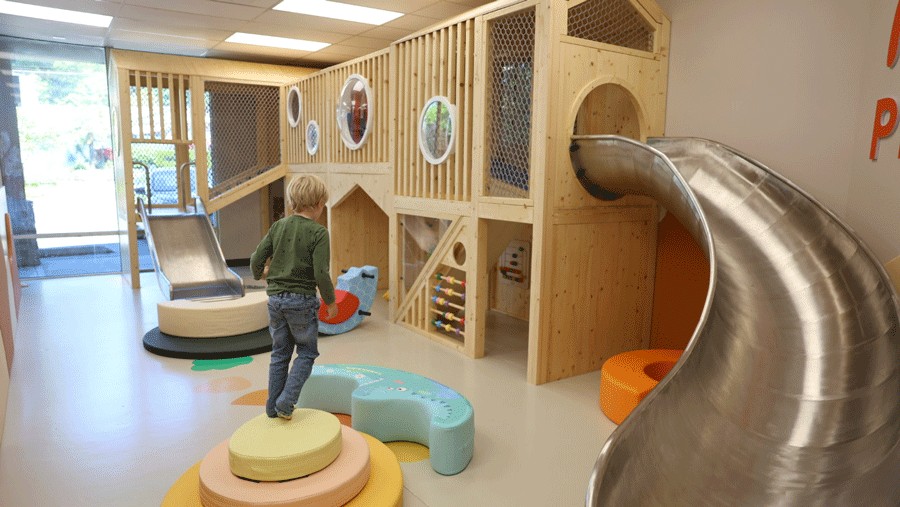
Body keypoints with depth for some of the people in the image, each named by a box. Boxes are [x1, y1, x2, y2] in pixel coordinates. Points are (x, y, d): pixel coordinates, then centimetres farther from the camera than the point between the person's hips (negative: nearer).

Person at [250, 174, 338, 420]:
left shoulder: (278, 226, 2)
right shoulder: (318, 233, -13)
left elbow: (256, 259, 4)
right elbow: (321, 274, -17)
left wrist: (259, 274, 27)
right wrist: (331, 302, -3)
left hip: (275, 298, 5)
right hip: (302, 300, -5)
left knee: (280, 353, 17)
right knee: (307, 352, 13)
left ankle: (273, 406, 25)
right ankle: (286, 402, 3)